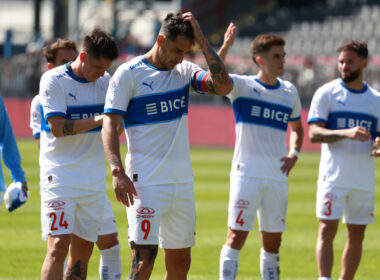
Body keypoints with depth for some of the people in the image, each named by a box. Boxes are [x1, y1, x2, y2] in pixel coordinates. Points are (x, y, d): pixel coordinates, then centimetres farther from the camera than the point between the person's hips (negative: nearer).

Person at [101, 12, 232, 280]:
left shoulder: (185, 72, 10)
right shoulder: (128, 74, -4)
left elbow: (223, 86, -6)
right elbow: (109, 124, -8)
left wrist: (202, 39, -5)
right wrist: (117, 172, -21)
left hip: (182, 181, 6)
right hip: (146, 184, -6)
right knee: (144, 258, -15)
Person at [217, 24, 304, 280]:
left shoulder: (289, 92, 11)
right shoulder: (242, 86, -3)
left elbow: (296, 128, 26)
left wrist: (294, 154, 7)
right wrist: (225, 47, -36)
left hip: (278, 176, 5)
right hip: (247, 172, -5)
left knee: (273, 241, 10)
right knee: (236, 236, -10)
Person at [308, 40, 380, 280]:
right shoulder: (327, 93, 0)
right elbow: (314, 133, -9)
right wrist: (346, 133, -24)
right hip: (333, 177, -4)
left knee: (357, 235, 6)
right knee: (327, 230, -11)